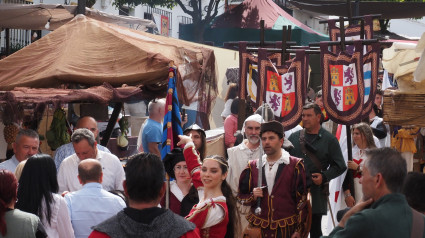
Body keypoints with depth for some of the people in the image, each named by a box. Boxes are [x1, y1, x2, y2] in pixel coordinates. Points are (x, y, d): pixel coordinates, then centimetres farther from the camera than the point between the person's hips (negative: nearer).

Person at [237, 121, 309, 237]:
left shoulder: (295, 165, -1)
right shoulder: (253, 166, 9)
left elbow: (302, 199, -4)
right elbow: (241, 196, 13)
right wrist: (253, 196, -8)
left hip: (287, 228, -3)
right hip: (258, 228, 3)